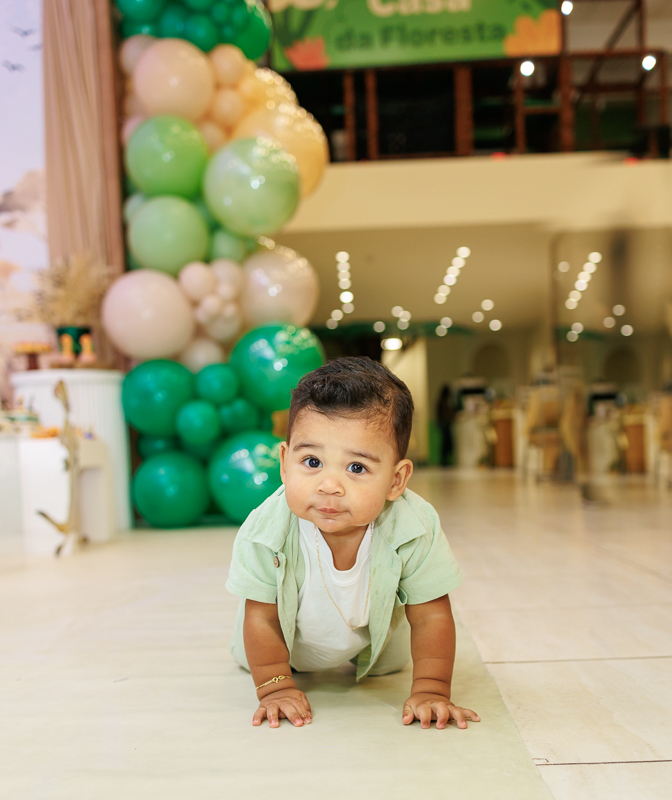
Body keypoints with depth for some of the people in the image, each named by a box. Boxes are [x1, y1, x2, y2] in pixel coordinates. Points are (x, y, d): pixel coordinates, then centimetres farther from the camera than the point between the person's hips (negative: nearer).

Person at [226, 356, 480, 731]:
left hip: (373, 636, 1)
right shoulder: (266, 531, -40)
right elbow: (261, 618, -27)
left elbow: (431, 618, -27)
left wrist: (431, 691, -29)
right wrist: (275, 688, -26)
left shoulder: (416, 530, -40)